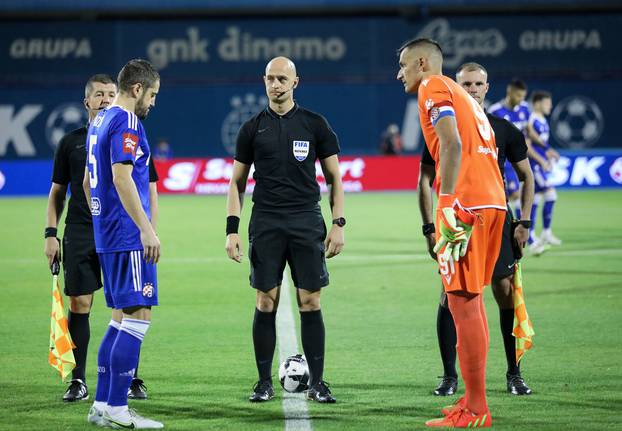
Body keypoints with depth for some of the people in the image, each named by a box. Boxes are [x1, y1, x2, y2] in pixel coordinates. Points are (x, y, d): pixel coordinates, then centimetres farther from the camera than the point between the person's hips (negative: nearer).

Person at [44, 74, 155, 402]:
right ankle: (78, 381, 6)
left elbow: (148, 191, 8)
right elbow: (57, 192, 13)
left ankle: (131, 379, 9)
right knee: (79, 306, -1)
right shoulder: (71, 142, 9)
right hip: (80, 234, 1)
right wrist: (50, 233, 4)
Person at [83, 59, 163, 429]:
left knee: (122, 318, 13)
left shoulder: (100, 121, 17)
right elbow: (122, 177, -21)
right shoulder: (126, 122, -12)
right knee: (138, 316, -9)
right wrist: (147, 229, -22)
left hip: (108, 235, 10)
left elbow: (89, 181, 23)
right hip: (128, 236, -10)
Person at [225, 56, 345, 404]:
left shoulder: (315, 124, 5)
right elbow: (238, 182, 11)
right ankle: (265, 382, 8)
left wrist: (338, 223, -2)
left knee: (311, 303, -3)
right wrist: (232, 229, 1)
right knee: (266, 303, 0)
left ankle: (317, 382, 2)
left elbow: (334, 177, 7)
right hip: (265, 225, 1)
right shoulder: (253, 128, 7)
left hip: (307, 223, -1)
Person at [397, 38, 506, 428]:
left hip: (465, 205, -9)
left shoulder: (433, 86, -1)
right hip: (493, 201, 9)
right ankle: (473, 399, 20)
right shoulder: (461, 94, 25)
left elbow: (452, 144, -16)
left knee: (463, 303, -8)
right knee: (471, 300, 16)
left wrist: (449, 203, -22)